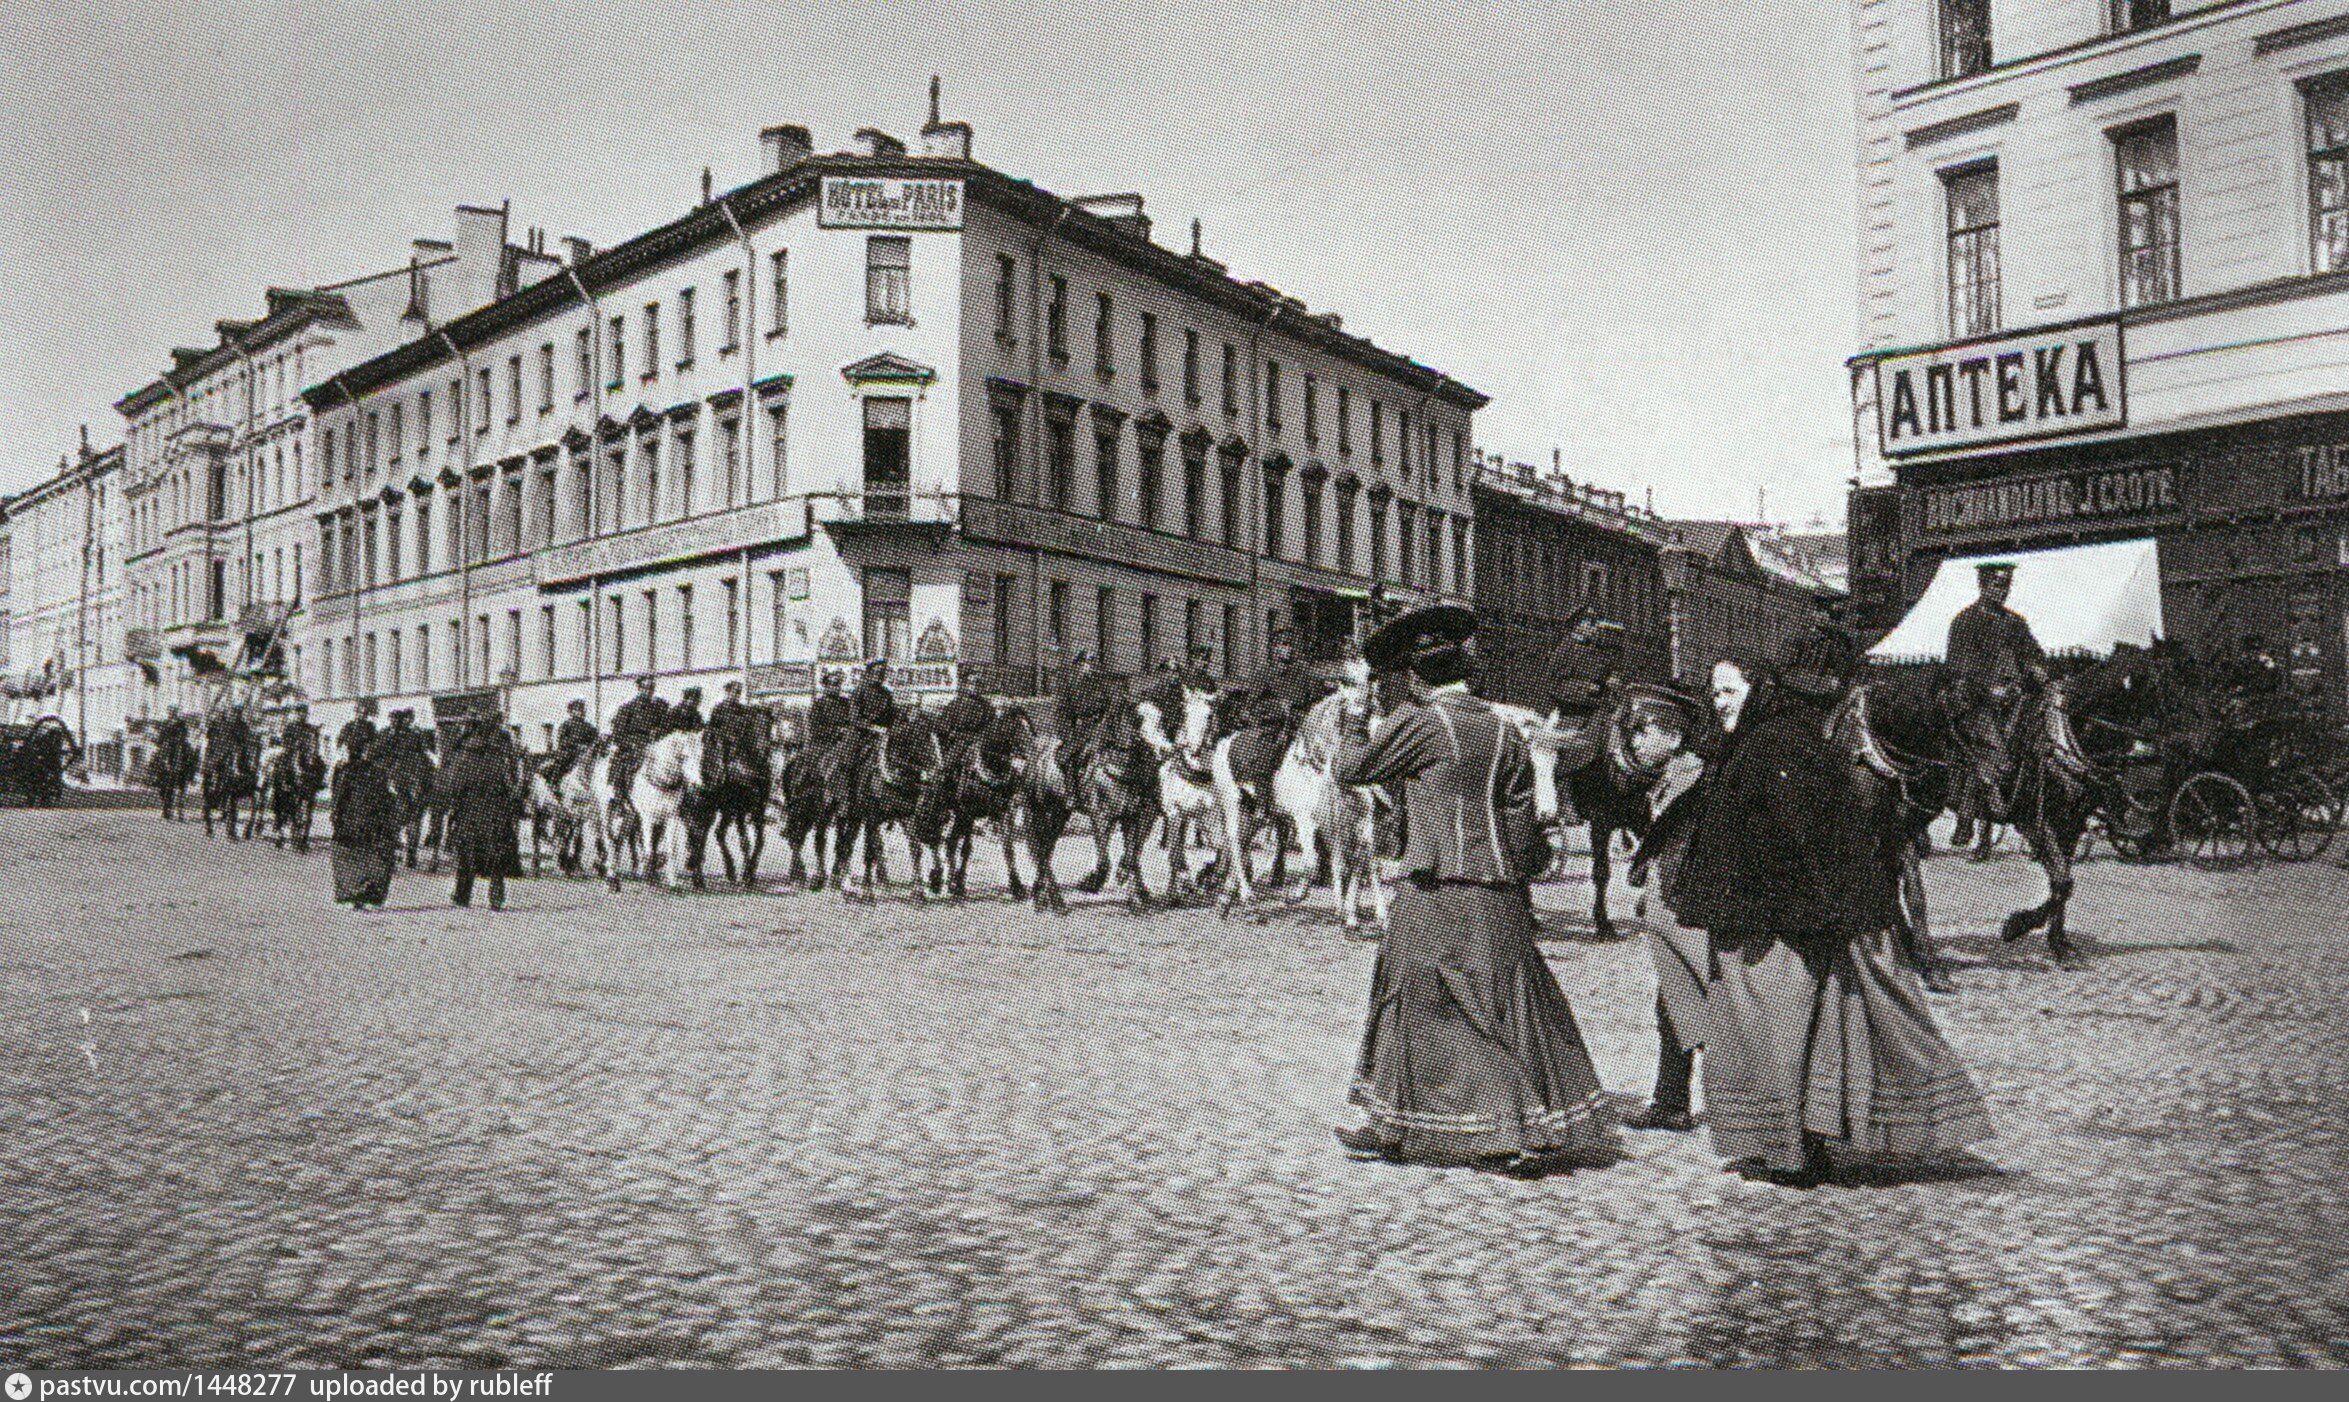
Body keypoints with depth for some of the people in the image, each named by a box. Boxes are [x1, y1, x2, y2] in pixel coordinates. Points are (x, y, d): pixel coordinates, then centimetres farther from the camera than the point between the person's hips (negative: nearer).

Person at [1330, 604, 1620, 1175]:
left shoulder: (1419, 723, -9)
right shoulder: (1504, 732, 6)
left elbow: (1353, 769, 1)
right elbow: (1522, 819, 8)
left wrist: (1355, 729, 21)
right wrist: (1523, 878, 16)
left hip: (1435, 892, -4)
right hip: (1498, 894, 5)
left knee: (1412, 1001, 7)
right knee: (1511, 1008, 9)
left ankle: (1392, 1127, 16)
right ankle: (1540, 1130, 11)